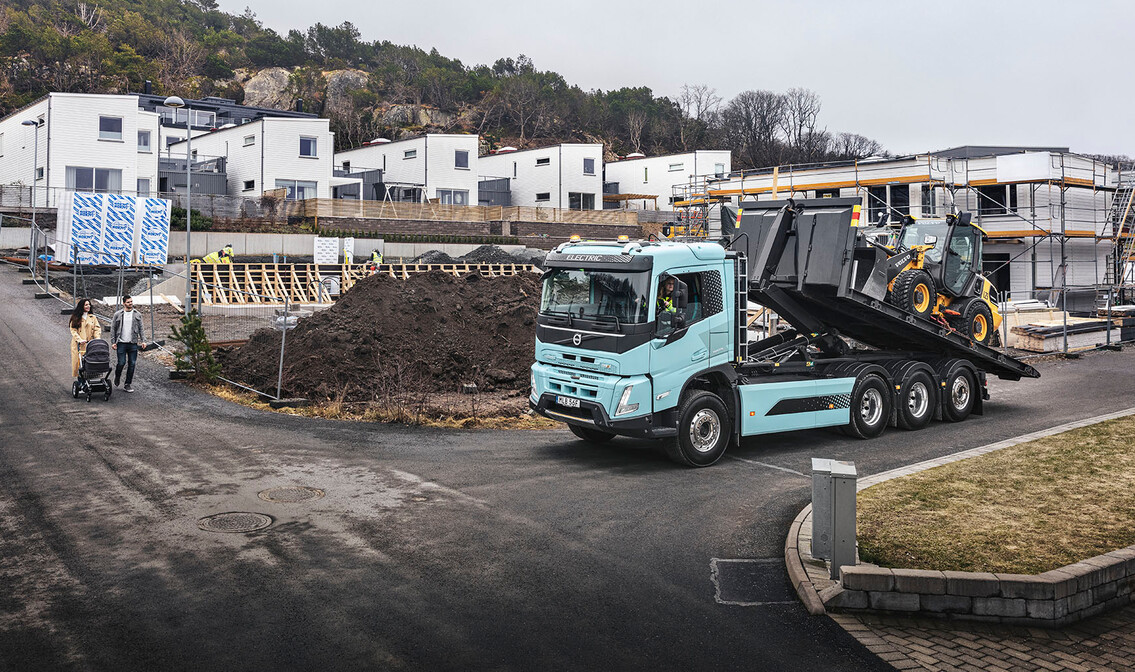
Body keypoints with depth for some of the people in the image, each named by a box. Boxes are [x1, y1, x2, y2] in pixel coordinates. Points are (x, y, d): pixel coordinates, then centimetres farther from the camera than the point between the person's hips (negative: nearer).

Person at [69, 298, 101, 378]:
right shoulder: (75, 317, 4)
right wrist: (80, 340, -17)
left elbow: (97, 329, 5)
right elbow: (73, 330, -3)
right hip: (78, 344, -2)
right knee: (78, 361, -1)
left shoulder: (93, 317, 12)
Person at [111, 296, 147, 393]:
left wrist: (143, 341, 1)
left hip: (133, 344, 2)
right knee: (121, 363, -5)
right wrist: (113, 342, -1)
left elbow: (140, 329, 10)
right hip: (121, 343, -2)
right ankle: (117, 377, 27)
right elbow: (113, 329, 5)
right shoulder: (118, 314, 3)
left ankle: (127, 385, 10)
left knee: (132, 364, 1)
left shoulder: (137, 315, 8)